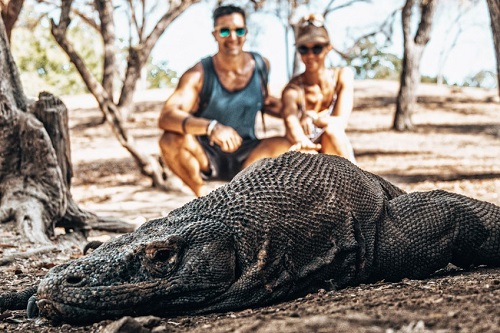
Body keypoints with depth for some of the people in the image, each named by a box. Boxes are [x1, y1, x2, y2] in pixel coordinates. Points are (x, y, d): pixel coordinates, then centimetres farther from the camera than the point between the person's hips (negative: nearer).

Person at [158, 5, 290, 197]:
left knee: (284, 145, -25)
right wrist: (211, 127, -49)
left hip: (245, 157, 3)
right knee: (171, 139, -32)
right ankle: (202, 193, -5)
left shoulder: (261, 66, -4)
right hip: (205, 157, -3)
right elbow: (166, 117, -31)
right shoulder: (199, 75, -17)